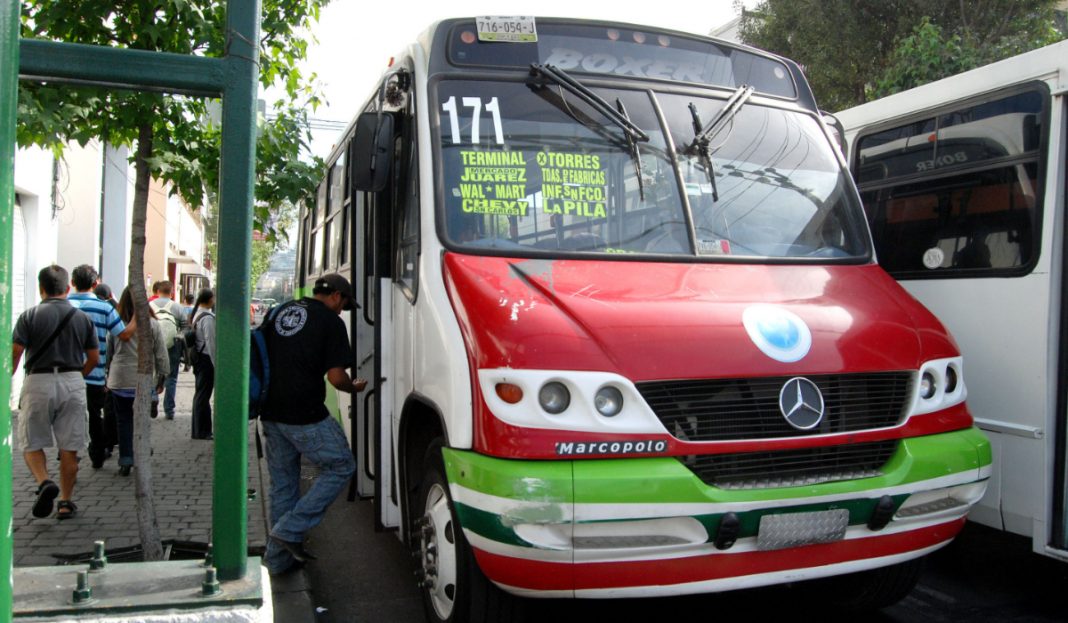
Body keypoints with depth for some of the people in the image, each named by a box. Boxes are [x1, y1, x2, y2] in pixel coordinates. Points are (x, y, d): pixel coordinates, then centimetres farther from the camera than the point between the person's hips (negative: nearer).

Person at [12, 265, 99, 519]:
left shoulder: (29, 316, -4)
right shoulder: (82, 317, 4)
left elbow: (14, 354, -9)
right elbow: (94, 358, 8)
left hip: (38, 383, -2)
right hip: (72, 383, 2)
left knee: (31, 443, 11)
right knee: (69, 447, 7)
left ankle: (44, 482, -13)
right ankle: (66, 502, 13)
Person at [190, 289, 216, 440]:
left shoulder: (197, 315, 11)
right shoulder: (208, 318, -18)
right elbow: (211, 343, -20)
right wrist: (216, 364, -15)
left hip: (198, 358, 10)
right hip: (206, 359, -10)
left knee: (200, 394, 16)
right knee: (203, 395, -3)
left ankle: (199, 430, 25)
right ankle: (201, 432, 4)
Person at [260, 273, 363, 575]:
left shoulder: (279, 312, 14)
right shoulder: (330, 322, -6)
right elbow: (336, 376, -12)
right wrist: (354, 387, 8)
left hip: (271, 413, 8)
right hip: (305, 414, -8)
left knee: (282, 482, 16)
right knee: (340, 466, 7)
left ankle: (279, 558, 23)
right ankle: (290, 529, 0)